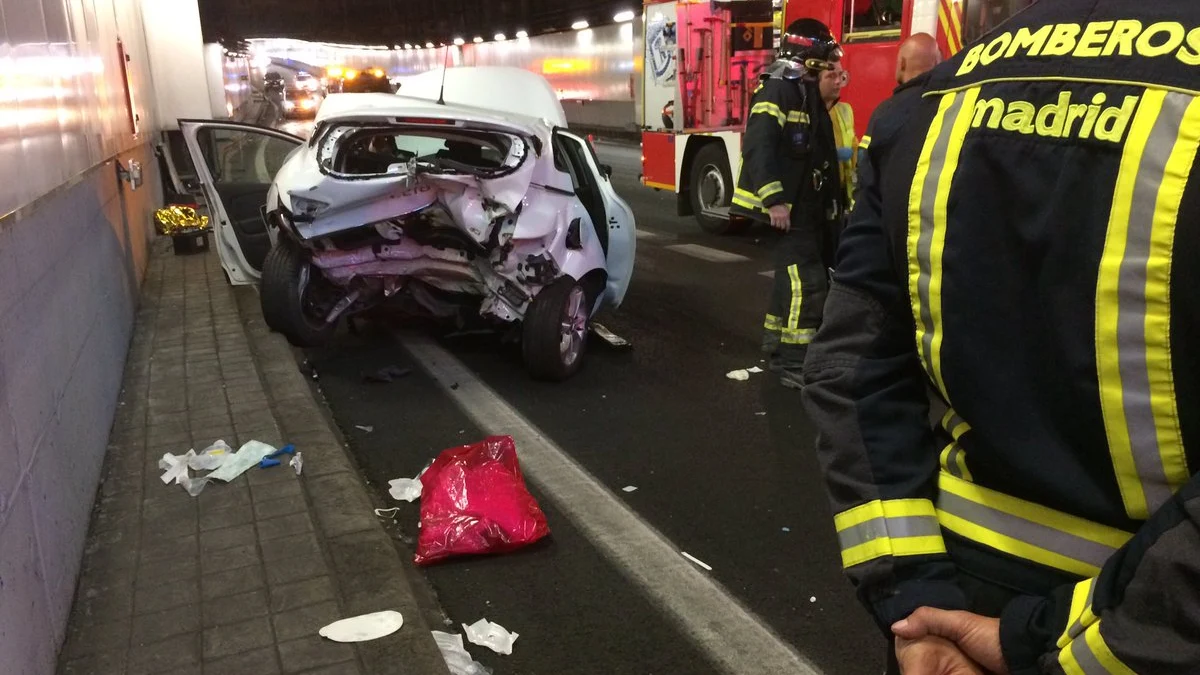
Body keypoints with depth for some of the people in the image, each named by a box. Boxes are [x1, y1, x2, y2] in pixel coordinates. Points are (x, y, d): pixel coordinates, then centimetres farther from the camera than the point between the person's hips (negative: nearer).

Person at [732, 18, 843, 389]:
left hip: (805, 205, 10)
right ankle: (795, 365, -8)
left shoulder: (809, 92, 15)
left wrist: (829, 198, 18)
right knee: (806, 282, -12)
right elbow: (758, 146, -25)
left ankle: (777, 345, 30)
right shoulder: (777, 89, -15)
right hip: (785, 206, -10)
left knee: (793, 275, 17)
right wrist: (774, 199, -29)